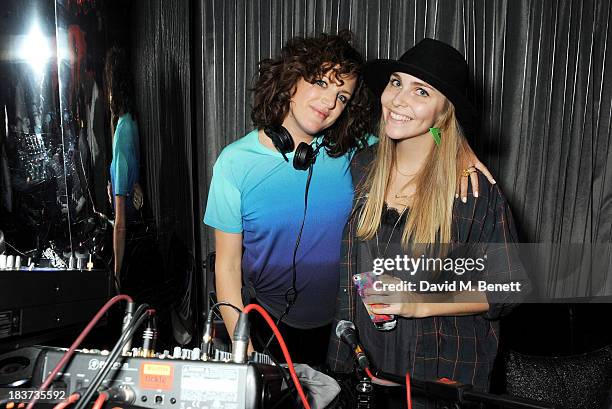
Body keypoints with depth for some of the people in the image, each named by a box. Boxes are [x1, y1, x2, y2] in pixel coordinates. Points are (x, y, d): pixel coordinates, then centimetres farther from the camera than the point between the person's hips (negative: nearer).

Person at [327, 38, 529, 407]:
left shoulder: (477, 189, -17)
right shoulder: (362, 166, -5)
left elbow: (506, 289, -10)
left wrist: (419, 304, -21)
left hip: (442, 366, -3)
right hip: (364, 354, 4)